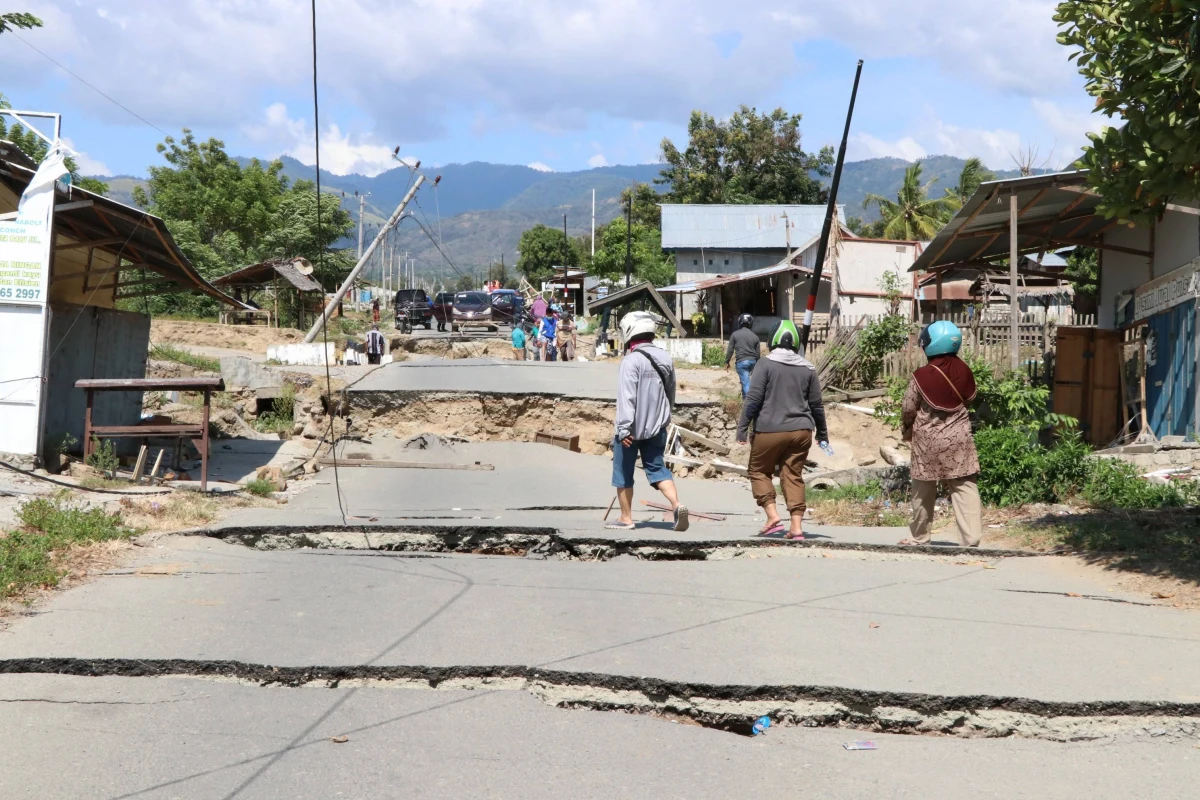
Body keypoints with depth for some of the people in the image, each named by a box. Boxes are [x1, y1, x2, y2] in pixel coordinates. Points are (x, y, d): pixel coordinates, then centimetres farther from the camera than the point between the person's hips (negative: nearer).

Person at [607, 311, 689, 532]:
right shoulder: (666, 359, 8)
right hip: (657, 427, 6)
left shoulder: (631, 361, -16)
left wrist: (624, 428, -24)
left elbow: (626, 397, -23)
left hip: (632, 429, -6)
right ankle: (677, 504, -12)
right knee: (657, 468, 10)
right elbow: (670, 393, 17)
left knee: (623, 472, 8)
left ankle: (626, 518, 14)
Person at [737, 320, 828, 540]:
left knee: (759, 470, 11)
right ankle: (796, 525, 1)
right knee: (793, 476, 7)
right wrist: (822, 434, 22)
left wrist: (743, 426, -6)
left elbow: (753, 398, -11)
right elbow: (816, 404, 12)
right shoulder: (807, 369, 8)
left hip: (770, 430, -4)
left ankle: (772, 516, -3)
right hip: (801, 431, 4)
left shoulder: (765, 364, -6)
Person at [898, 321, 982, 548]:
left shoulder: (921, 376, -14)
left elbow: (908, 409, -4)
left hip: (928, 440, -1)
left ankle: (918, 537, 24)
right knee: (965, 487, 0)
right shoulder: (963, 370, -5)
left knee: (923, 491, 12)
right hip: (959, 439, 1)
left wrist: (906, 430, 14)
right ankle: (971, 537, -8)